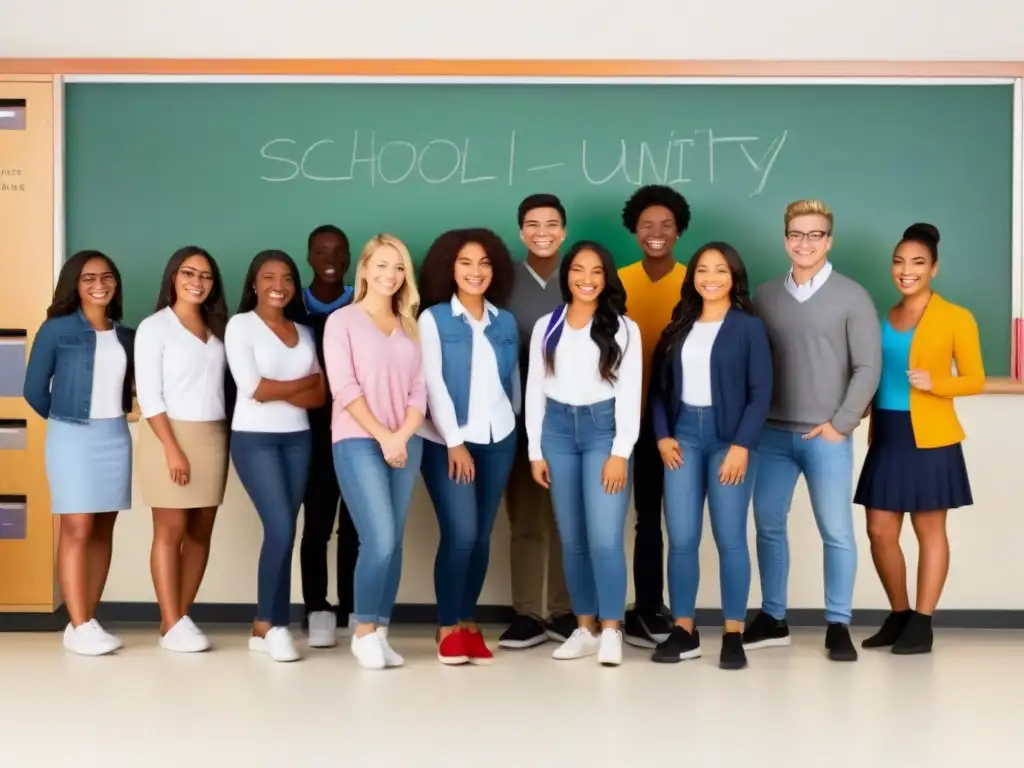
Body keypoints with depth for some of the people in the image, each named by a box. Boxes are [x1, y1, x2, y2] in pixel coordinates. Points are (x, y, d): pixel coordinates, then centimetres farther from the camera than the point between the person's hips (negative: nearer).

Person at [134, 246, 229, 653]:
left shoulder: (217, 328, 13)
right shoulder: (154, 327, -3)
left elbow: (223, 383, 11)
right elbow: (148, 395, -9)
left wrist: (225, 438, 0)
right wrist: (172, 448, -16)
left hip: (213, 437, 5)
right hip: (170, 435, -5)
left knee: (200, 532, 5)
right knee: (171, 530, -3)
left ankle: (182, 617, 12)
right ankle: (171, 624, 1)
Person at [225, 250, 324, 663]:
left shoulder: (304, 332, 13)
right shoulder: (241, 324, -1)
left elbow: (320, 396, 3)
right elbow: (252, 388, -11)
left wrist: (278, 390, -12)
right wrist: (302, 382, -1)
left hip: (297, 439, 5)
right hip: (254, 439, -5)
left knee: (282, 533, 3)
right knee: (281, 530, -13)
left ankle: (266, 626, 10)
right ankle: (273, 625, 0)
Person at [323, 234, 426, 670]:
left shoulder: (408, 327, 14)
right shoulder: (342, 321, 1)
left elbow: (419, 389, 8)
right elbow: (344, 388, -8)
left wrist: (402, 436, -8)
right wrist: (382, 436, -12)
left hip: (406, 444, 5)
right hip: (358, 443, -5)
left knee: (393, 543, 4)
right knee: (379, 541, -14)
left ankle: (380, 633, 11)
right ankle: (363, 631, 2)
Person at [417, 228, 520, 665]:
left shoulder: (506, 321, 9)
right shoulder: (433, 318, -3)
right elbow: (432, 382, -9)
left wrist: (513, 423, 14)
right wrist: (454, 441, -13)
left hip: (498, 440, 4)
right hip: (447, 440, -4)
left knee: (482, 536, 6)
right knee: (460, 534, -11)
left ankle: (469, 622, 16)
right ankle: (448, 628, 1)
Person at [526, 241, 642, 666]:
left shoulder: (623, 328, 1)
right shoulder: (546, 326, 9)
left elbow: (630, 392, -3)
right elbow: (534, 390, 9)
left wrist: (621, 452, -10)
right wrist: (535, 450, 5)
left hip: (604, 428, -3)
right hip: (558, 429, 3)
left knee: (604, 538, -11)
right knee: (572, 539, 7)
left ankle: (610, 631, -1)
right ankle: (584, 628, 15)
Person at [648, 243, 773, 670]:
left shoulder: (749, 327, 1)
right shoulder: (679, 326, 13)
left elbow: (761, 393, -4)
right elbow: (659, 386, 12)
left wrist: (742, 445, -13)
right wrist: (662, 435, -1)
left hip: (729, 437, -3)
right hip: (683, 435, 4)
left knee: (729, 538, -2)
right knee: (681, 538, 1)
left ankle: (734, 635, 5)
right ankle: (684, 631, 9)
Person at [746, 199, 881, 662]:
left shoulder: (852, 297, 0)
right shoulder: (765, 296, 9)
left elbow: (868, 367, -4)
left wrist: (840, 423, -9)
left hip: (827, 435, -3)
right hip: (772, 433, 4)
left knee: (836, 532, -1)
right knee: (768, 525, 8)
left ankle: (838, 626, 9)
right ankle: (772, 619, 19)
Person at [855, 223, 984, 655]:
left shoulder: (956, 318, -4)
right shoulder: (882, 320, 10)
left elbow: (975, 380, -4)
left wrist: (934, 383, -20)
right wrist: (872, 425, 0)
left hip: (930, 438, -5)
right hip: (887, 436, 5)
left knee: (929, 530, 4)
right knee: (880, 531, 6)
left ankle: (922, 624, 11)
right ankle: (899, 616, 22)